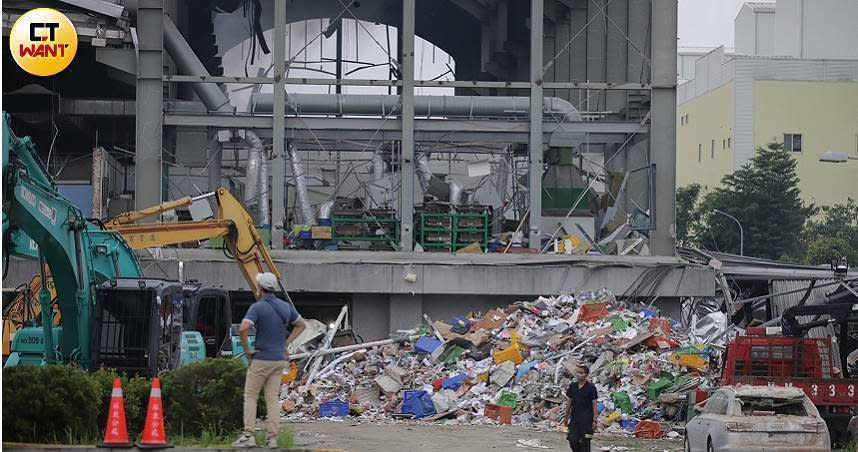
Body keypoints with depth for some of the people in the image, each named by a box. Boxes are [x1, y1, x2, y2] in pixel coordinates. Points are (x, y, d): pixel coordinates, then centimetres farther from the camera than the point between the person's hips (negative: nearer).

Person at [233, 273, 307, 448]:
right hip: (279, 359, 5)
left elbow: (243, 329, -27)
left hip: (261, 359, -5)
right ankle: (272, 437, 3)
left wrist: (246, 349, -13)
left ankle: (248, 435, -2)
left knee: (250, 396, 4)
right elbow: (301, 325, 19)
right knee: (273, 398, 8)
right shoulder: (285, 306, 7)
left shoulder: (257, 307, -13)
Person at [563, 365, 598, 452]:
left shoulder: (591, 387, -7)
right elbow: (569, 401, 14)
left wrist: (595, 419, -10)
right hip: (574, 417, 4)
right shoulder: (572, 386, 7)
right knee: (573, 441, 2)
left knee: (585, 442, 0)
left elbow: (594, 404, -7)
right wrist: (566, 416, 15)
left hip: (586, 418, -4)